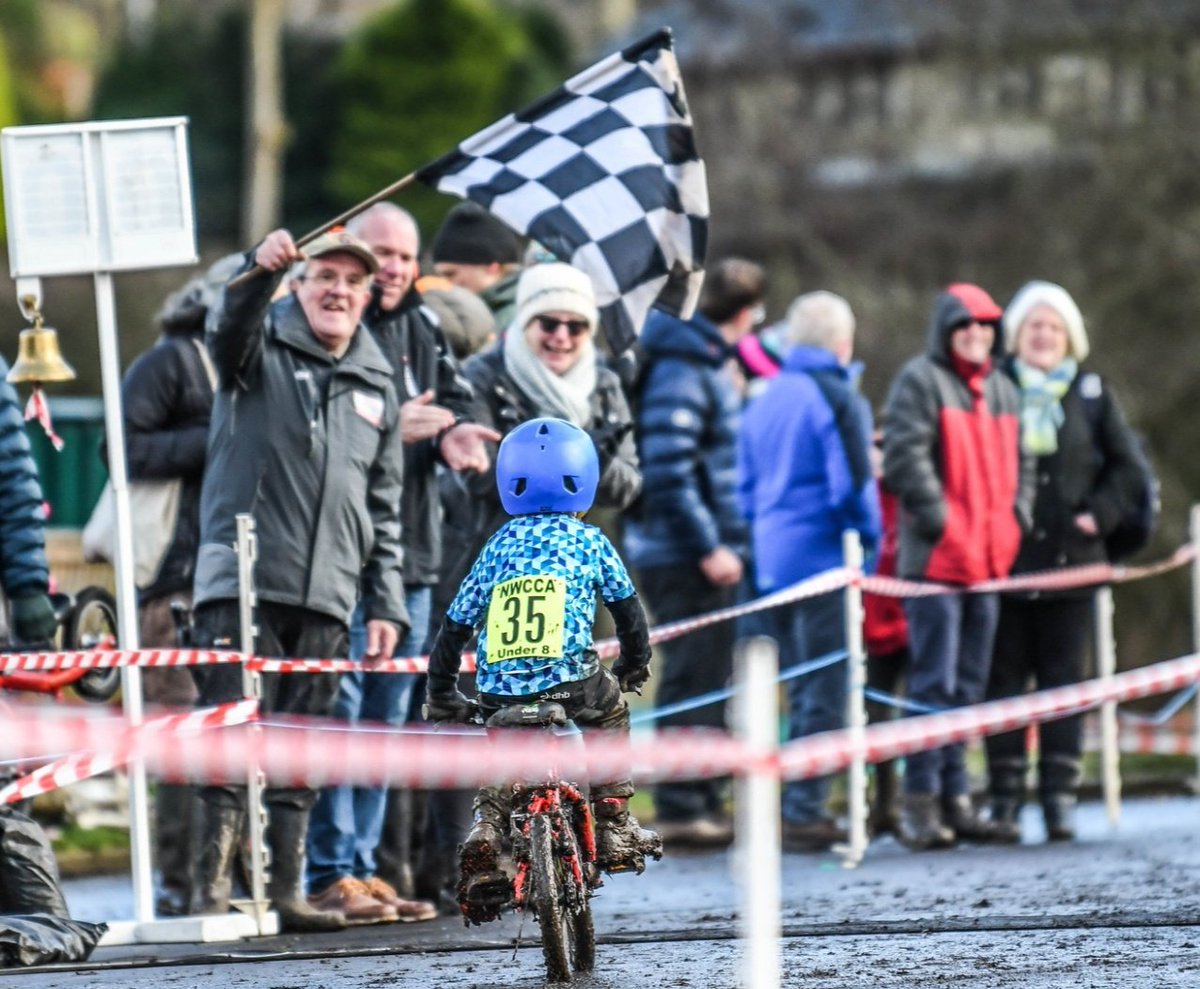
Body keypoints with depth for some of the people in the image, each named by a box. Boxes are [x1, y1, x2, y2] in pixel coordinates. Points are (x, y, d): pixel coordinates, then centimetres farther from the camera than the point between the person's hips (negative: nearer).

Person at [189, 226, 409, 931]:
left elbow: (385, 506, 20)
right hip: (244, 582, -4)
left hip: (327, 595, 5)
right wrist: (260, 271, -41)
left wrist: (386, 602, 13)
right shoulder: (265, 350, 5)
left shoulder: (377, 384, 18)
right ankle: (213, 889, -10)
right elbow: (231, 329, -21)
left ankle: (286, 890, 8)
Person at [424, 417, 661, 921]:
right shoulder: (588, 540, 11)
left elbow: (455, 628, 17)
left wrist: (442, 696, 29)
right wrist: (634, 663, 39)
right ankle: (613, 827, 23)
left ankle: (486, 826, 3)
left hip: (498, 689, 2)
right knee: (609, 714, 30)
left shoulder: (497, 546, 16)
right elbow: (627, 609, 20)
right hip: (568, 679, -2)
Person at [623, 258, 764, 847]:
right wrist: (708, 547, -22)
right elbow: (667, 472, -22)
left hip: (708, 552, 10)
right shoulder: (679, 372, -15)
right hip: (681, 555, -10)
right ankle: (680, 810, -5)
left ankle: (706, 803, 20)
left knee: (709, 681, 14)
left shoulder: (711, 365, 16)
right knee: (691, 683, -7)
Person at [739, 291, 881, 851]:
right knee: (825, 694, -5)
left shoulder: (764, 401, 12)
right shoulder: (838, 399, -11)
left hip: (773, 562, 8)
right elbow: (852, 487, -15)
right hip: (824, 556, -8)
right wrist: (869, 542, -2)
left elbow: (746, 487, 15)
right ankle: (804, 811, -8)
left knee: (802, 690, 16)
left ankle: (801, 808, 17)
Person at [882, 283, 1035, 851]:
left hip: (989, 562, 7)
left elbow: (1019, 463, 23)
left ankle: (956, 798, 15)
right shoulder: (920, 381, -5)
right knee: (934, 682, -9)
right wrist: (942, 522, -17)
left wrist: (1014, 519, 7)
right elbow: (905, 458, -14)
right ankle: (921, 802, -8)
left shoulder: (1002, 390, 18)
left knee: (968, 685, 10)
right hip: (937, 558, -7)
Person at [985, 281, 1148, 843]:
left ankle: (1060, 797, 5)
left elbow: (1127, 467, 12)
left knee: (1063, 681, 2)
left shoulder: (1091, 394, 8)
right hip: (1004, 561, -1)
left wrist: (1099, 516, -1)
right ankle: (1005, 800, 3)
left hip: (1069, 562, 1)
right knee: (1005, 681, 0)